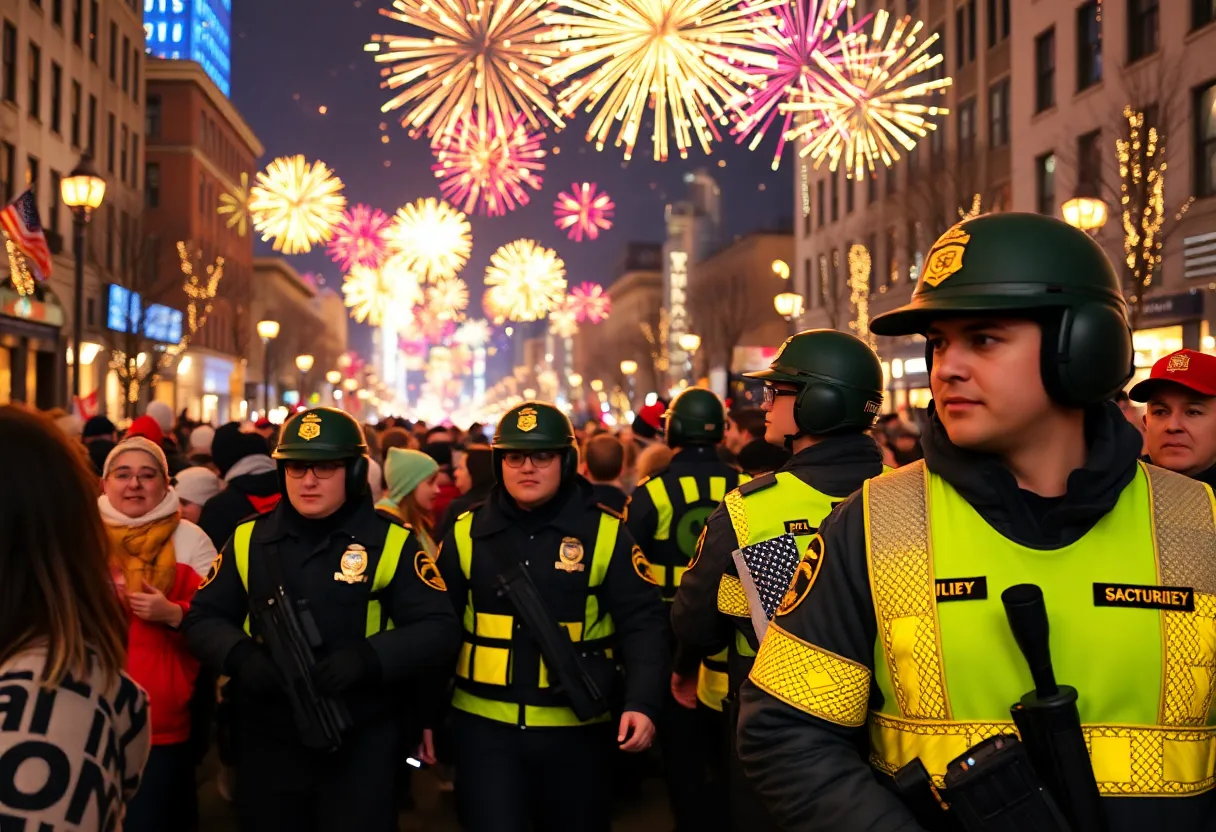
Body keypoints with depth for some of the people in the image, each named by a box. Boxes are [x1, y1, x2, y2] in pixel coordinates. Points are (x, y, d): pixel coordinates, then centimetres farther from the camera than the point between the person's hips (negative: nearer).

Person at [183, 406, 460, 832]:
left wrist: (367, 658, -25)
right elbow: (203, 618, 6)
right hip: (266, 743, 3)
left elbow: (439, 632, -10)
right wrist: (240, 656, -15)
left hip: (362, 746, -3)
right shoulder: (249, 539, 4)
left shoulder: (393, 542, -5)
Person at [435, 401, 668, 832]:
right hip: (485, 726, 0)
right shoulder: (466, 534, 1)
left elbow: (642, 625, -6)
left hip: (576, 728, 0)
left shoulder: (606, 535, -4)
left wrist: (642, 702, -19)